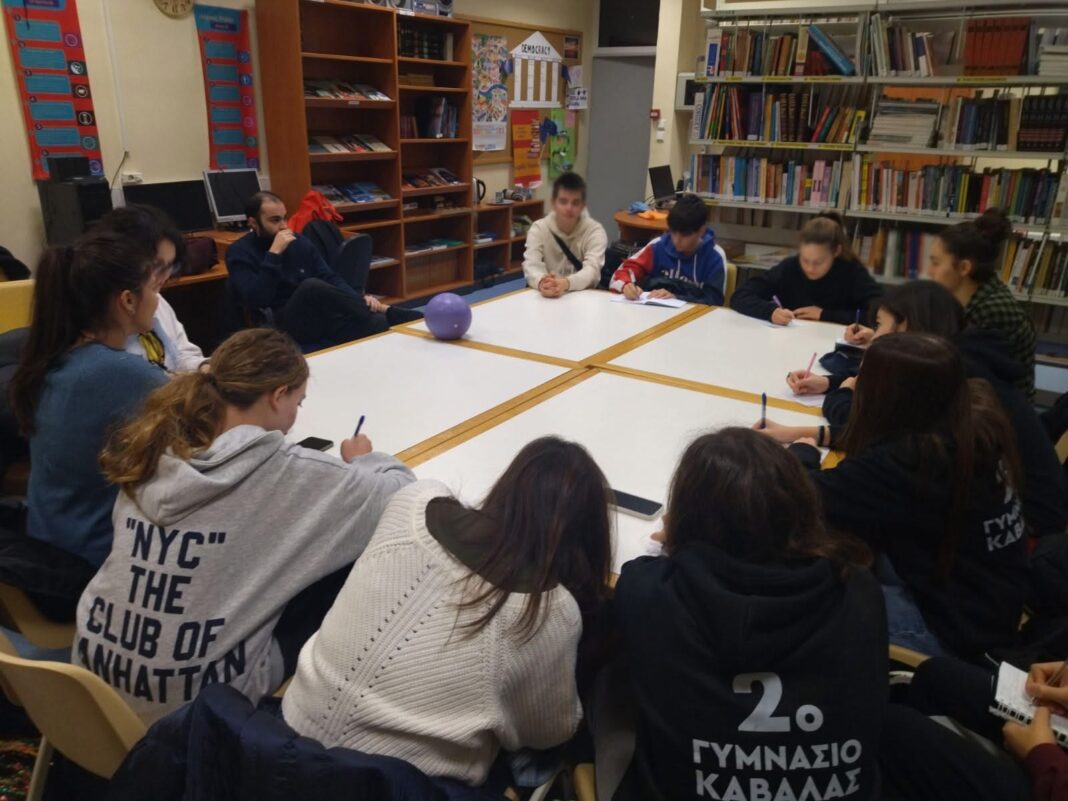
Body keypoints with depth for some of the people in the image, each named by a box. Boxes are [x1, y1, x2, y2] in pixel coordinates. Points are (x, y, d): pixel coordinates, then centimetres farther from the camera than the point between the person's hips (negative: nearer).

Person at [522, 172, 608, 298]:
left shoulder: (595, 230, -6)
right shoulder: (539, 228, -2)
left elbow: (592, 269, -20)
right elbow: (531, 265, -17)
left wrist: (566, 283, -41)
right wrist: (541, 282, -40)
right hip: (548, 298, 0)